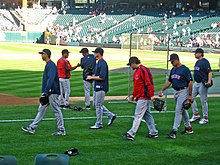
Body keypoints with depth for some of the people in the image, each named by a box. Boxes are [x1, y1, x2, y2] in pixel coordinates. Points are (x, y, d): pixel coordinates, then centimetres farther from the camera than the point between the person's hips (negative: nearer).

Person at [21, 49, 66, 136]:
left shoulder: (51, 65, -16)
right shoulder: (48, 65, 17)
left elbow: (50, 79, -26)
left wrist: (45, 92, -30)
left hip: (52, 92, -11)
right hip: (47, 92, 11)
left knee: (56, 110, -3)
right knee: (41, 109, 11)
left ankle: (61, 130, 5)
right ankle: (32, 128, 14)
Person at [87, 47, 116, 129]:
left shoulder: (103, 64, -18)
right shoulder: (98, 63, 14)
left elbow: (101, 77, -23)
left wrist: (92, 77, -14)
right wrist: (91, 76, 7)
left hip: (101, 88, -10)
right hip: (97, 87, 10)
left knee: (98, 105, -4)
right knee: (97, 105, 15)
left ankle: (99, 124, 5)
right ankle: (111, 115, 21)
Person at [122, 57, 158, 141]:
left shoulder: (143, 70, -14)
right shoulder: (137, 71, 18)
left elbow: (149, 83, -20)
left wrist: (151, 95, -25)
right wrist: (133, 95, 25)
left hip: (144, 98, -10)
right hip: (140, 97, 10)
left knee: (138, 115, -10)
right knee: (147, 115, 12)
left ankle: (131, 134, -11)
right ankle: (153, 133, 18)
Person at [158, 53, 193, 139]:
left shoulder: (185, 69, -13)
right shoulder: (173, 70, 10)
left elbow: (190, 82, -14)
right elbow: (169, 81, 16)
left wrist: (190, 95, -17)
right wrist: (162, 90, 8)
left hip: (183, 92, -8)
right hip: (176, 92, 8)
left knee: (178, 110, -11)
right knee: (182, 110, 16)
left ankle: (174, 131, -13)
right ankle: (188, 128, 28)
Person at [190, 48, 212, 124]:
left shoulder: (205, 61, -14)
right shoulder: (197, 62, 14)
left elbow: (210, 72, -22)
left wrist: (209, 81, -35)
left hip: (203, 84, -10)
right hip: (196, 83, 10)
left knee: (203, 101, -3)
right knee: (191, 97, 9)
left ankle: (205, 118, 7)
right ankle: (196, 115, 19)